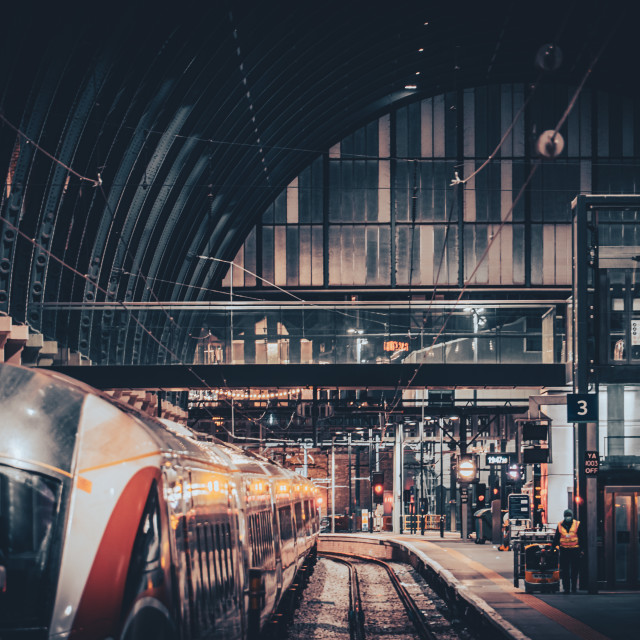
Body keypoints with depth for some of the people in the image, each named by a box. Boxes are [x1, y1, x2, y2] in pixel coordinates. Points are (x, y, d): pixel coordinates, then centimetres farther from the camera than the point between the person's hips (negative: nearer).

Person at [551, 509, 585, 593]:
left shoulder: (577, 524, 2)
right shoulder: (560, 525, 6)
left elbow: (582, 538, 5)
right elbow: (556, 538, 14)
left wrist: (582, 550, 1)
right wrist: (552, 548, 10)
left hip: (575, 550, -1)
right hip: (564, 550, 1)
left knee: (574, 570, 1)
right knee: (564, 570, 0)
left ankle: (574, 588, 8)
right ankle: (565, 588, 5)